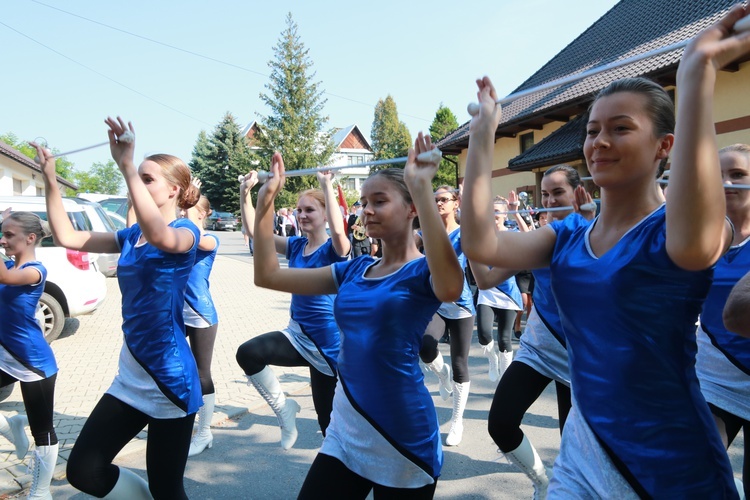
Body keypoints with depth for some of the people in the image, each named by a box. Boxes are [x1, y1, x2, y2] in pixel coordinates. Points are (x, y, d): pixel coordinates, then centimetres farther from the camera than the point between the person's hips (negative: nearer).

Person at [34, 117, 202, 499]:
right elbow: (67, 237, 11)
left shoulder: (186, 231, -13)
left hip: (170, 377, -7)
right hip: (130, 376, 7)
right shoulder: (130, 236, 9)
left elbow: (160, 236, -37)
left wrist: (127, 167, -39)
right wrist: (50, 179, 3)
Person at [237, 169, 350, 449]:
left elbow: (338, 230, -36)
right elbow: (255, 231, -1)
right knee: (247, 353, -22)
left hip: (328, 342, -5)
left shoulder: (334, 249, -12)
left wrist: (327, 185, -35)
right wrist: (245, 193, -11)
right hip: (297, 334, 5)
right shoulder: (295, 246, 4)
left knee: (327, 414, 6)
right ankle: (284, 408, -2)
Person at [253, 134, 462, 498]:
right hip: (345, 429, 6)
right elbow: (267, 275, 7)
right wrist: (266, 200, 0)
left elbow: (451, 288, -38)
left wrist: (422, 188, -38)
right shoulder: (354, 270, 6)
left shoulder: (422, 272, -11)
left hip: (402, 435, -5)